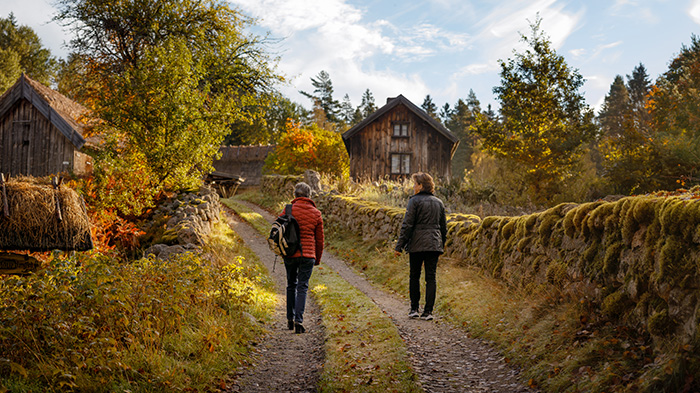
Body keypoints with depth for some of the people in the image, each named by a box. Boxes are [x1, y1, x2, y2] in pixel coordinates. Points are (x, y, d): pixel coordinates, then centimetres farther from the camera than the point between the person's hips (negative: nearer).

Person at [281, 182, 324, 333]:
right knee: (302, 287, 2)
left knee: (291, 285, 17)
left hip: (290, 254, 1)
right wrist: (318, 258, 18)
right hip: (308, 255, -1)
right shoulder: (316, 213, 1)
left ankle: (290, 319, 23)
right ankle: (298, 320, -10)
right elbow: (320, 239, 6)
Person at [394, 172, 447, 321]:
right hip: (434, 245, 4)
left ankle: (414, 309, 14)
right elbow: (444, 226, 16)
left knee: (414, 276, 9)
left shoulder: (415, 201, -7)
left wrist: (399, 245, -7)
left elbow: (407, 225, -10)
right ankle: (428, 311, 1)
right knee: (431, 277, 4)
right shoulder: (438, 202, 11)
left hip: (417, 244, -4)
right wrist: (442, 244, 26)